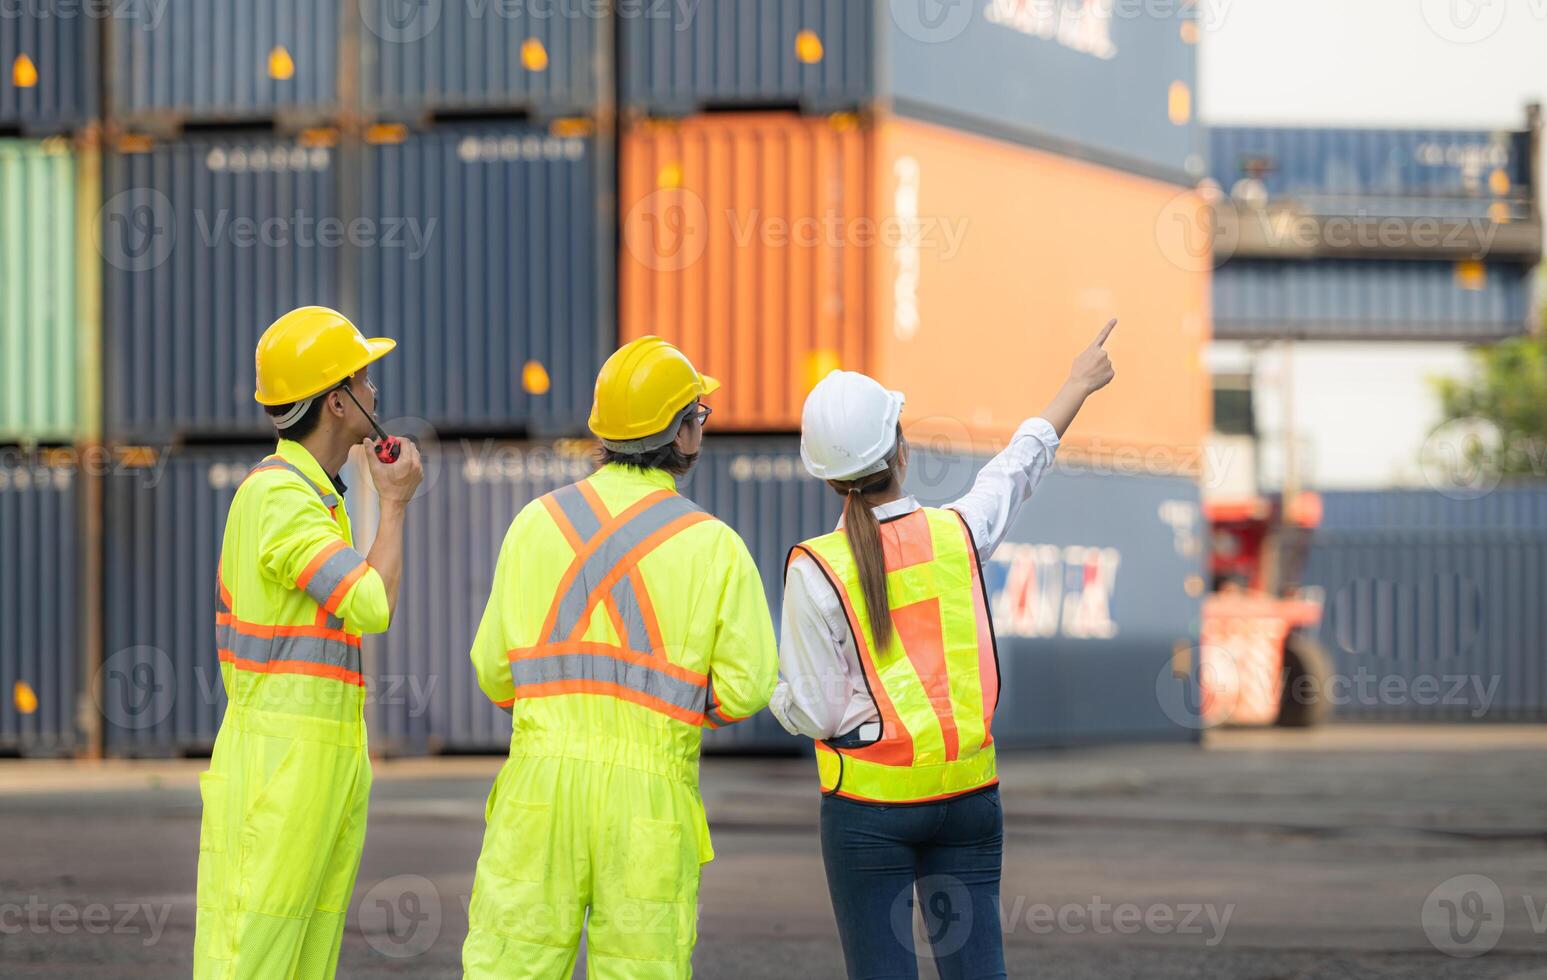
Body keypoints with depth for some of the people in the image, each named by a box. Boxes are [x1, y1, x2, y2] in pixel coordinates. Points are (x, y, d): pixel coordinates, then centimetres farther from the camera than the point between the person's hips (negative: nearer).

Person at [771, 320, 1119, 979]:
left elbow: (816, 714, -10)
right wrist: (1078, 384, 35)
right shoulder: (959, 533, -2)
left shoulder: (816, 569, -12)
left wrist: (769, 684, 11)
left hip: (869, 803, -3)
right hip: (969, 793, 3)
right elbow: (1023, 462, 18)